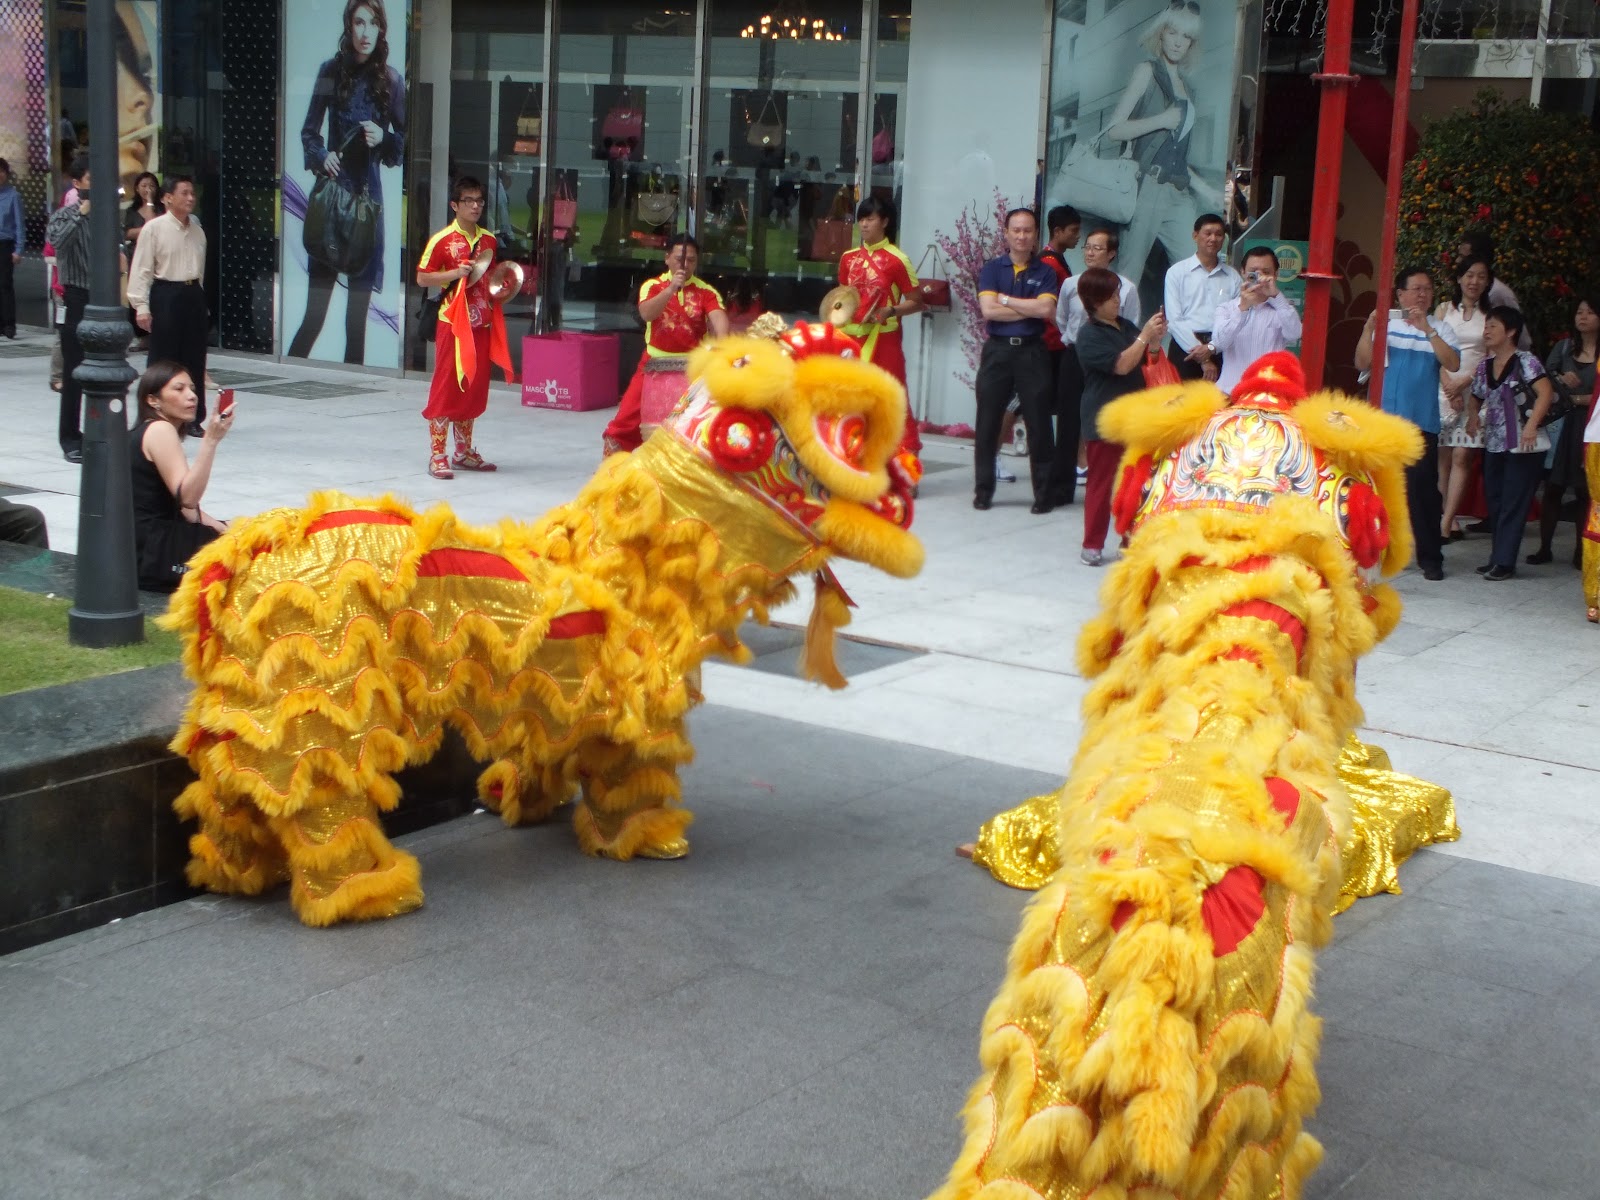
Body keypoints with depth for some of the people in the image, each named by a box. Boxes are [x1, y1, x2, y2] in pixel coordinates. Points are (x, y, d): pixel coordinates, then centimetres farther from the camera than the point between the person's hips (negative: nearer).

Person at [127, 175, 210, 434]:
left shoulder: (197, 231, 10)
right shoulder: (154, 228, -7)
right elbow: (142, 269, -9)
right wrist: (141, 307, -13)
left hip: (193, 294, 5)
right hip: (165, 295, -5)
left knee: (194, 359, 9)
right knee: (162, 360, 0)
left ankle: (193, 418, 18)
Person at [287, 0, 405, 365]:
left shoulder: (391, 80, 2)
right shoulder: (331, 71, 3)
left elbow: (405, 142, 8)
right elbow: (308, 132, 11)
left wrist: (383, 138, -12)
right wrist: (320, 157, -8)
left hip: (368, 192, 0)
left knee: (358, 308, 4)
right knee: (315, 309, -3)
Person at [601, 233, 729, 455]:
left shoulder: (706, 291, -2)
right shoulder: (653, 286, 1)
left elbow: (718, 317, -19)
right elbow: (646, 314, -18)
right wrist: (670, 289, -33)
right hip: (656, 363, 1)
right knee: (630, 411, -4)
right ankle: (613, 450, 7)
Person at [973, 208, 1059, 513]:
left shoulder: (1045, 272, 6)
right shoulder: (992, 269, 5)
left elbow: (1046, 310, -11)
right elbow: (988, 310, -9)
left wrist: (1006, 299, -7)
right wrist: (1030, 309, -8)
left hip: (1032, 352, 0)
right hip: (997, 351, 0)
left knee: (1039, 424, 1)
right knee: (987, 423, 4)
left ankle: (1043, 493, 9)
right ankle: (983, 490, 14)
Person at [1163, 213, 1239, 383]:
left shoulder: (1232, 276, 11)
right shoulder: (1177, 272, 5)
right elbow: (1174, 319, -3)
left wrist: (1212, 347, -13)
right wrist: (1203, 360, -8)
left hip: (1221, 350, 2)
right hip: (1185, 351, -2)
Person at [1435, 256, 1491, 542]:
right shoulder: (1444, 310, 10)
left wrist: (1464, 382, -12)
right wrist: (1448, 385, -10)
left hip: (1475, 391, -1)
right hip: (1442, 388, 1)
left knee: (1462, 456, -10)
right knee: (1442, 457, -2)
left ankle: (1445, 524, -14)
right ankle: (1451, 519, 5)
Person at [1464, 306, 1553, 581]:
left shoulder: (1525, 361, -9)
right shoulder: (1484, 366, 11)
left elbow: (1546, 393, -19)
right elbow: (1475, 400, 22)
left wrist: (1531, 426, -27)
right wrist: (1473, 417, 2)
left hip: (1523, 446, -7)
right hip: (1494, 444, 7)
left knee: (1513, 504, -5)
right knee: (1493, 501, 10)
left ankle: (1504, 561, -4)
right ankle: (1498, 557, 19)